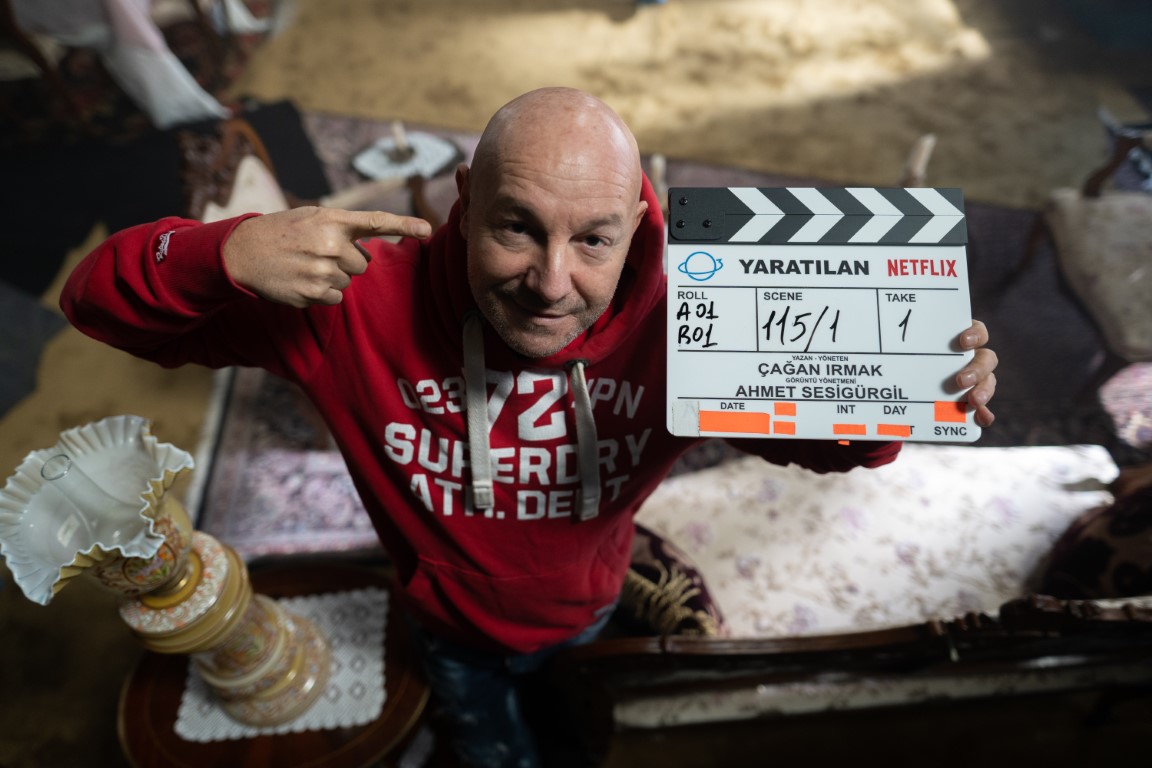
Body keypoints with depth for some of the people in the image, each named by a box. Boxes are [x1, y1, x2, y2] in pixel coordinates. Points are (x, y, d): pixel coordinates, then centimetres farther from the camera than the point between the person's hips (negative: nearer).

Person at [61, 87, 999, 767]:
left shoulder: (677, 320, -32)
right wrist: (230, 254, -48)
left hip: (589, 613, 2)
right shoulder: (361, 298, -35)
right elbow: (97, 296, -26)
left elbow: (825, 437, -19)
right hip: (453, 631, -1)